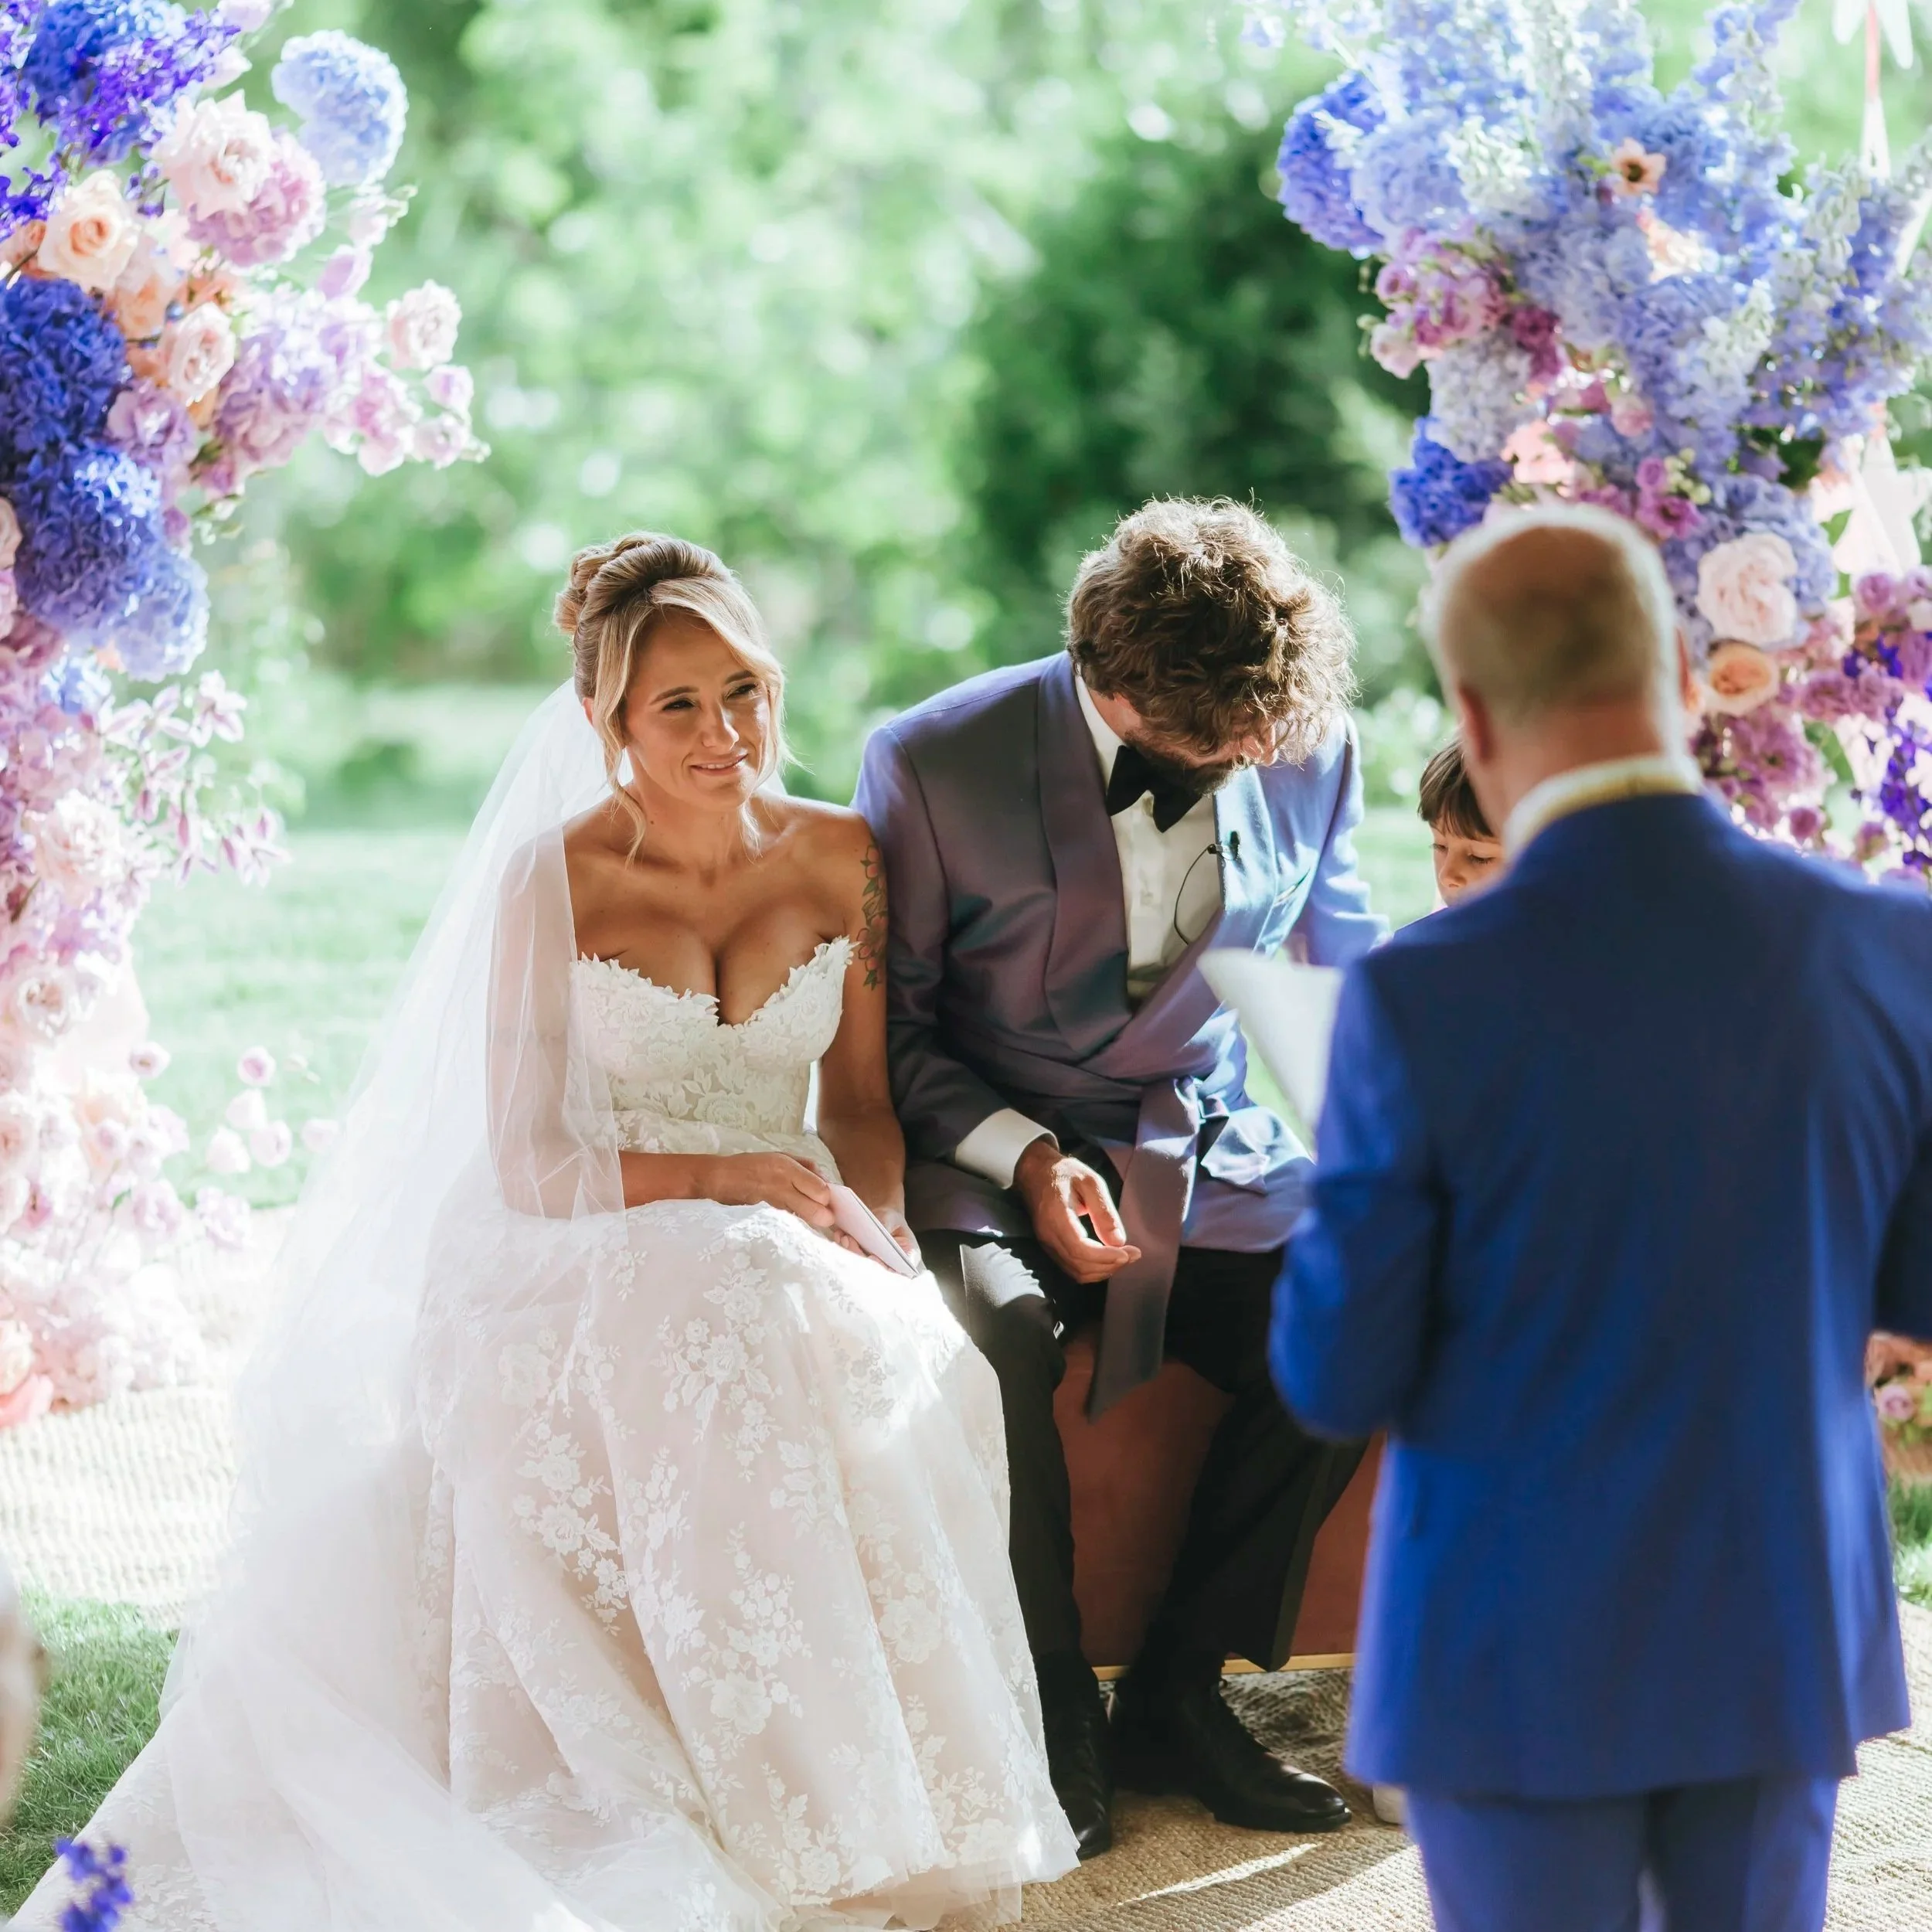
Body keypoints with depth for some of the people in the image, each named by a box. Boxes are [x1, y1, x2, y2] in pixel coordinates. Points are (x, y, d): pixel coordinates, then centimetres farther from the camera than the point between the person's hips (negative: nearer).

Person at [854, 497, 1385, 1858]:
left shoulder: (1309, 752, -2)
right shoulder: (935, 765, -12)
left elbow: (1344, 969, 14)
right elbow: (889, 1027, -4)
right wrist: (1023, 1156, -20)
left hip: (1205, 1156, 3)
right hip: (988, 1153, -3)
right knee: (995, 1334, -35)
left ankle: (1178, 1690, -8)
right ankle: (1054, 1711, -13)